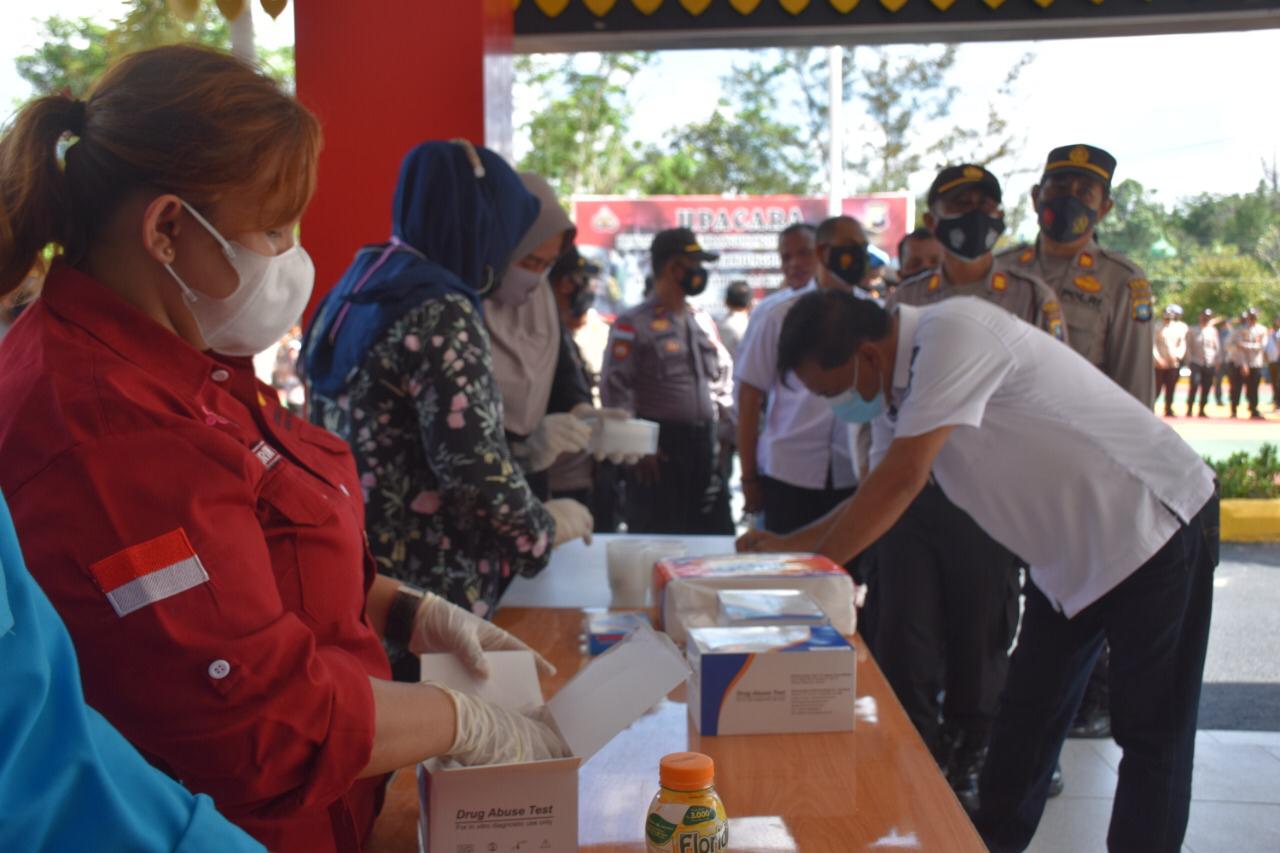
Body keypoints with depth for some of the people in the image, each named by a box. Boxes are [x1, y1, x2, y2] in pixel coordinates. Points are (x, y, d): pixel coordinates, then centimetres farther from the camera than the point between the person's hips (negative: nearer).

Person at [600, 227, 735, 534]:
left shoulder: (702, 319, 15)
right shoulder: (633, 324, -7)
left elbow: (724, 374, 22)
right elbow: (614, 388, -12)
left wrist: (724, 427, 12)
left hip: (706, 447, 7)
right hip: (659, 450, -7)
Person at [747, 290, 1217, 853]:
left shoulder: (954, 335, -28)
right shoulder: (901, 381, 0)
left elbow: (900, 481, -33)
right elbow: (889, 489, 11)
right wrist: (790, 544, 3)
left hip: (1155, 522, -9)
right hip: (1069, 553, 9)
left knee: (1150, 735, 1)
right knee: (1025, 722, 13)